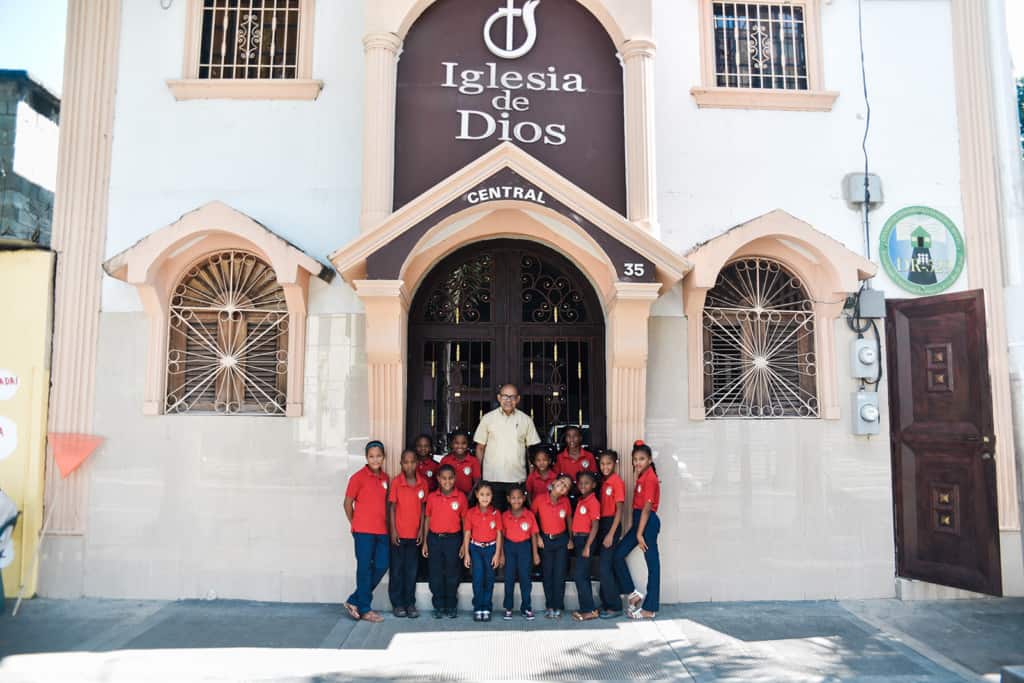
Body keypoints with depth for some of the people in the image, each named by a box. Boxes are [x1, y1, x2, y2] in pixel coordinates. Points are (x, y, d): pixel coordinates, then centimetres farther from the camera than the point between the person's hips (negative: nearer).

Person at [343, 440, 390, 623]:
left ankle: (354, 601, 22)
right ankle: (364, 609, 15)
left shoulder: (385, 477, 9)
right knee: (365, 568, 3)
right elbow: (348, 503, -2)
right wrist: (355, 524, 3)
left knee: (381, 566, 7)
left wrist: (387, 525, 6)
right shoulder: (359, 477, -7)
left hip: (381, 531, 6)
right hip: (363, 531, -6)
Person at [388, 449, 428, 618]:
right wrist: (393, 530, -8)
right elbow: (392, 507, -5)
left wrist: (421, 530, 1)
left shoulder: (422, 483, 0)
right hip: (398, 534, -2)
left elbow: (423, 508, 5)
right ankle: (397, 604, 16)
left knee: (412, 569, 8)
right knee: (397, 569, 6)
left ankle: (410, 603, 17)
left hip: (414, 534, 2)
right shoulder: (396, 482, -7)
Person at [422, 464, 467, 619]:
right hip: (434, 538, 2)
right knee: (435, 574, 7)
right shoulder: (432, 497, 0)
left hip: (453, 539, -1)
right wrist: (425, 542, 4)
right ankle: (438, 606, 19)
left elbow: (465, 520, 0)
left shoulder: (461, 497, -5)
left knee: (452, 574, 7)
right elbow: (427, 519, 6)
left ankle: (451, 607, 20)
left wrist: (464, 544, -2)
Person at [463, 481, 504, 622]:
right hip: (476, 548, 0)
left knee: (489, 579, 4)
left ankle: (487, 608, 13)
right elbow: (467, 534, 0)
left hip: (491, 548, 0)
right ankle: (478, 609, 5)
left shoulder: (496, 513, -4)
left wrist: (497, 554, -5)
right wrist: (466, 554, -2)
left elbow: (499, 534, -1)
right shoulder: (471, 513, -4)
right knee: (478, 579, -3)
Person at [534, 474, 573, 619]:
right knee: (547, 574, 8)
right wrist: (537, 537, -2)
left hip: (562, 539, 0)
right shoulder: (540, 500, -14)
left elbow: (569, 519, 7)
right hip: (545, 540, 0)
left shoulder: (565, 501, -9)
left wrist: (571, 539, 5)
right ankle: (549, 606, 19)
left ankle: (558, 607, 12)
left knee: (559, 574, 1)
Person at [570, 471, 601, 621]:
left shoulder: (593, 502, -13)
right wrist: (573, 540, 11)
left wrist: (587, 547, -19)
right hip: (578, 539, 9)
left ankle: (589, 610, -2)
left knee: (578, 574, -9)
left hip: (586, 539, -9)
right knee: (583, 575, 12)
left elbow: (595, 526, -17)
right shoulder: (580, 501, 11)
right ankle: (586, 609, 20)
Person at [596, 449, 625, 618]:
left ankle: (615, 606, 2)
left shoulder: (617, 481, -11)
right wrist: (602, 530, 6)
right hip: (601, 524, 7)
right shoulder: (603, 481, 10)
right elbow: (602, 506, 12)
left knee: (604, 566, -8)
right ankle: (606, 603, 20)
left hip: (612, 524, -7)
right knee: (604, 566, 11)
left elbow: (619, 510, -14)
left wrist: (611, 534, -17)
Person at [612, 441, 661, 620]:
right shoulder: (642, 477, 13)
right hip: (639, 521, 9)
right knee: (618, 554, 7)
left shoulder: (650, 478, -15)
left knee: (652, 563, -1)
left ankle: (650, 608, 5)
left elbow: (647, 508, -18)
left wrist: (639, 534, -18)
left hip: (648, 522, -9)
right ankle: (633, 593, 17)